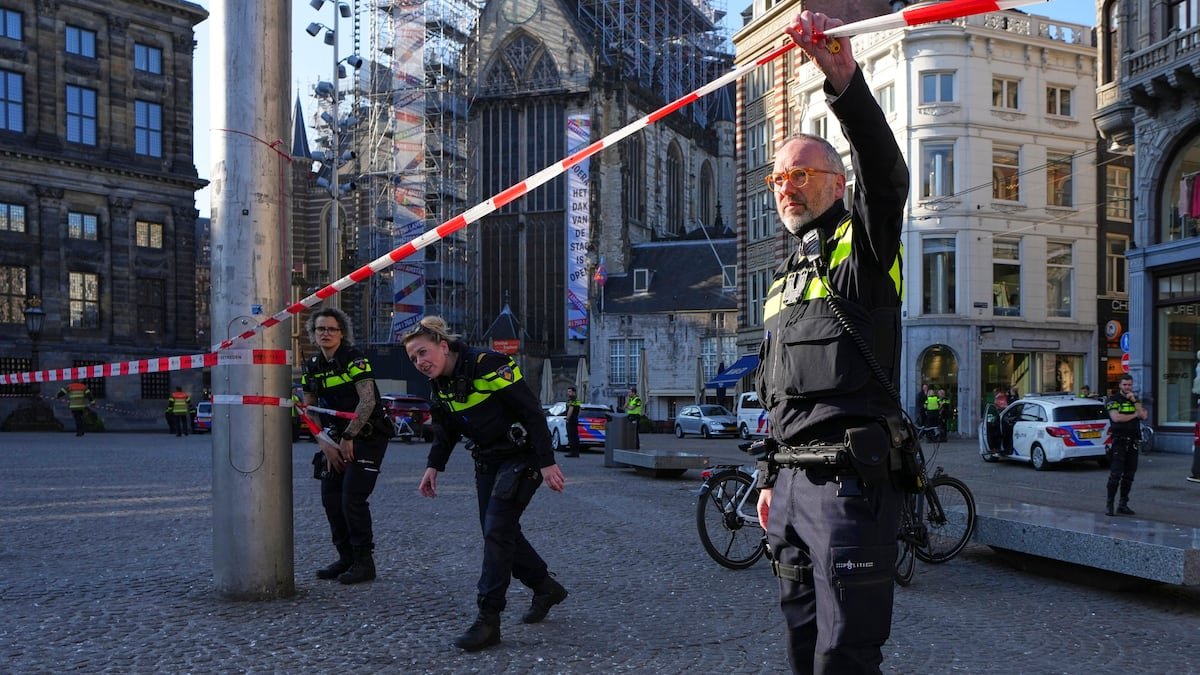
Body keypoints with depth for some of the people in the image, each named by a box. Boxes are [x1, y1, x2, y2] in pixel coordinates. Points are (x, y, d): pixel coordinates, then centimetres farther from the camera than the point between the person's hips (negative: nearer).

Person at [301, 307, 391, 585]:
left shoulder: (354, 359, -13)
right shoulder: (312, 366, 7)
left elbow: (368, 401, -21)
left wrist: (348, 438, -17)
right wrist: (324, 444, -1)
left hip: (368, 436, -7)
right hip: (340, 439, 7)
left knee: (353, 497, -12)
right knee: (330, 496, 4)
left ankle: (364, 562, 0)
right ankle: (346, 558, 18)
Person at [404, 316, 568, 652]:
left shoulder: (488, 364, -22)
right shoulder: (439, 388, 3)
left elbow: (532, 411, -22)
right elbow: (445, 433, 17)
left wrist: (547, 463, -24)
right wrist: (433, 467, 1)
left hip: (521, 457, -8)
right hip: (487, 461, 8)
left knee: (497, 531, -12)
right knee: (497, 532, 10)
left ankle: (488, 620, -6)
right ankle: (547, 588, 30)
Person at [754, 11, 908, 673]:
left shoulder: (863, 246, -2)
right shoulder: (785, 278, 21)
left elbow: (886, 173, -25)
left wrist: (844, 78, -38)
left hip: (850, 480, -8)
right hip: (791, 480, 8)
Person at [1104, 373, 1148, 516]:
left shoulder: (1136, 399, 15)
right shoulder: (1114, 400, -2)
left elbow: (1143, 415, 1)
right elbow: (1116, 417, -17)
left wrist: (1134, 401, -7)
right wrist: (1134, 415, -5)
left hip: (1133, 441, 6)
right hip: (1119, 441, -6)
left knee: (1129, 475, 8)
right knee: (1116, 474, -10)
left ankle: (1123, 504, 15)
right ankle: (1109, 504, -6)